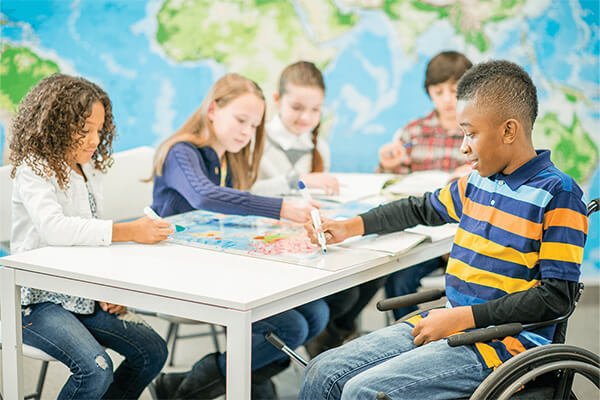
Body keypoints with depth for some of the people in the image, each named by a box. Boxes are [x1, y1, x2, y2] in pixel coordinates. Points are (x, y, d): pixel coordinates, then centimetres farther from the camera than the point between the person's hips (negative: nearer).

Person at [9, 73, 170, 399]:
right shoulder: (33, 169, -14)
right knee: (96, 369, -26)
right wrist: (129, 231, -36)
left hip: (83, 296, 8)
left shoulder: (89, 169, 11)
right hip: (38, 300, -8)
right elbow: (53, 228, -33)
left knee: (152, 350, -3)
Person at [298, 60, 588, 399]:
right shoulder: (477, 182, 12)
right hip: (454, 325, 8)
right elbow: (422, 209, 32)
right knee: (325, 372, -5)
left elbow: (557, 296, -16)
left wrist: (462, 317, -17)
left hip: (502, 343, -7)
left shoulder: (558, 195, -11)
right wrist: (352, 227, 24)